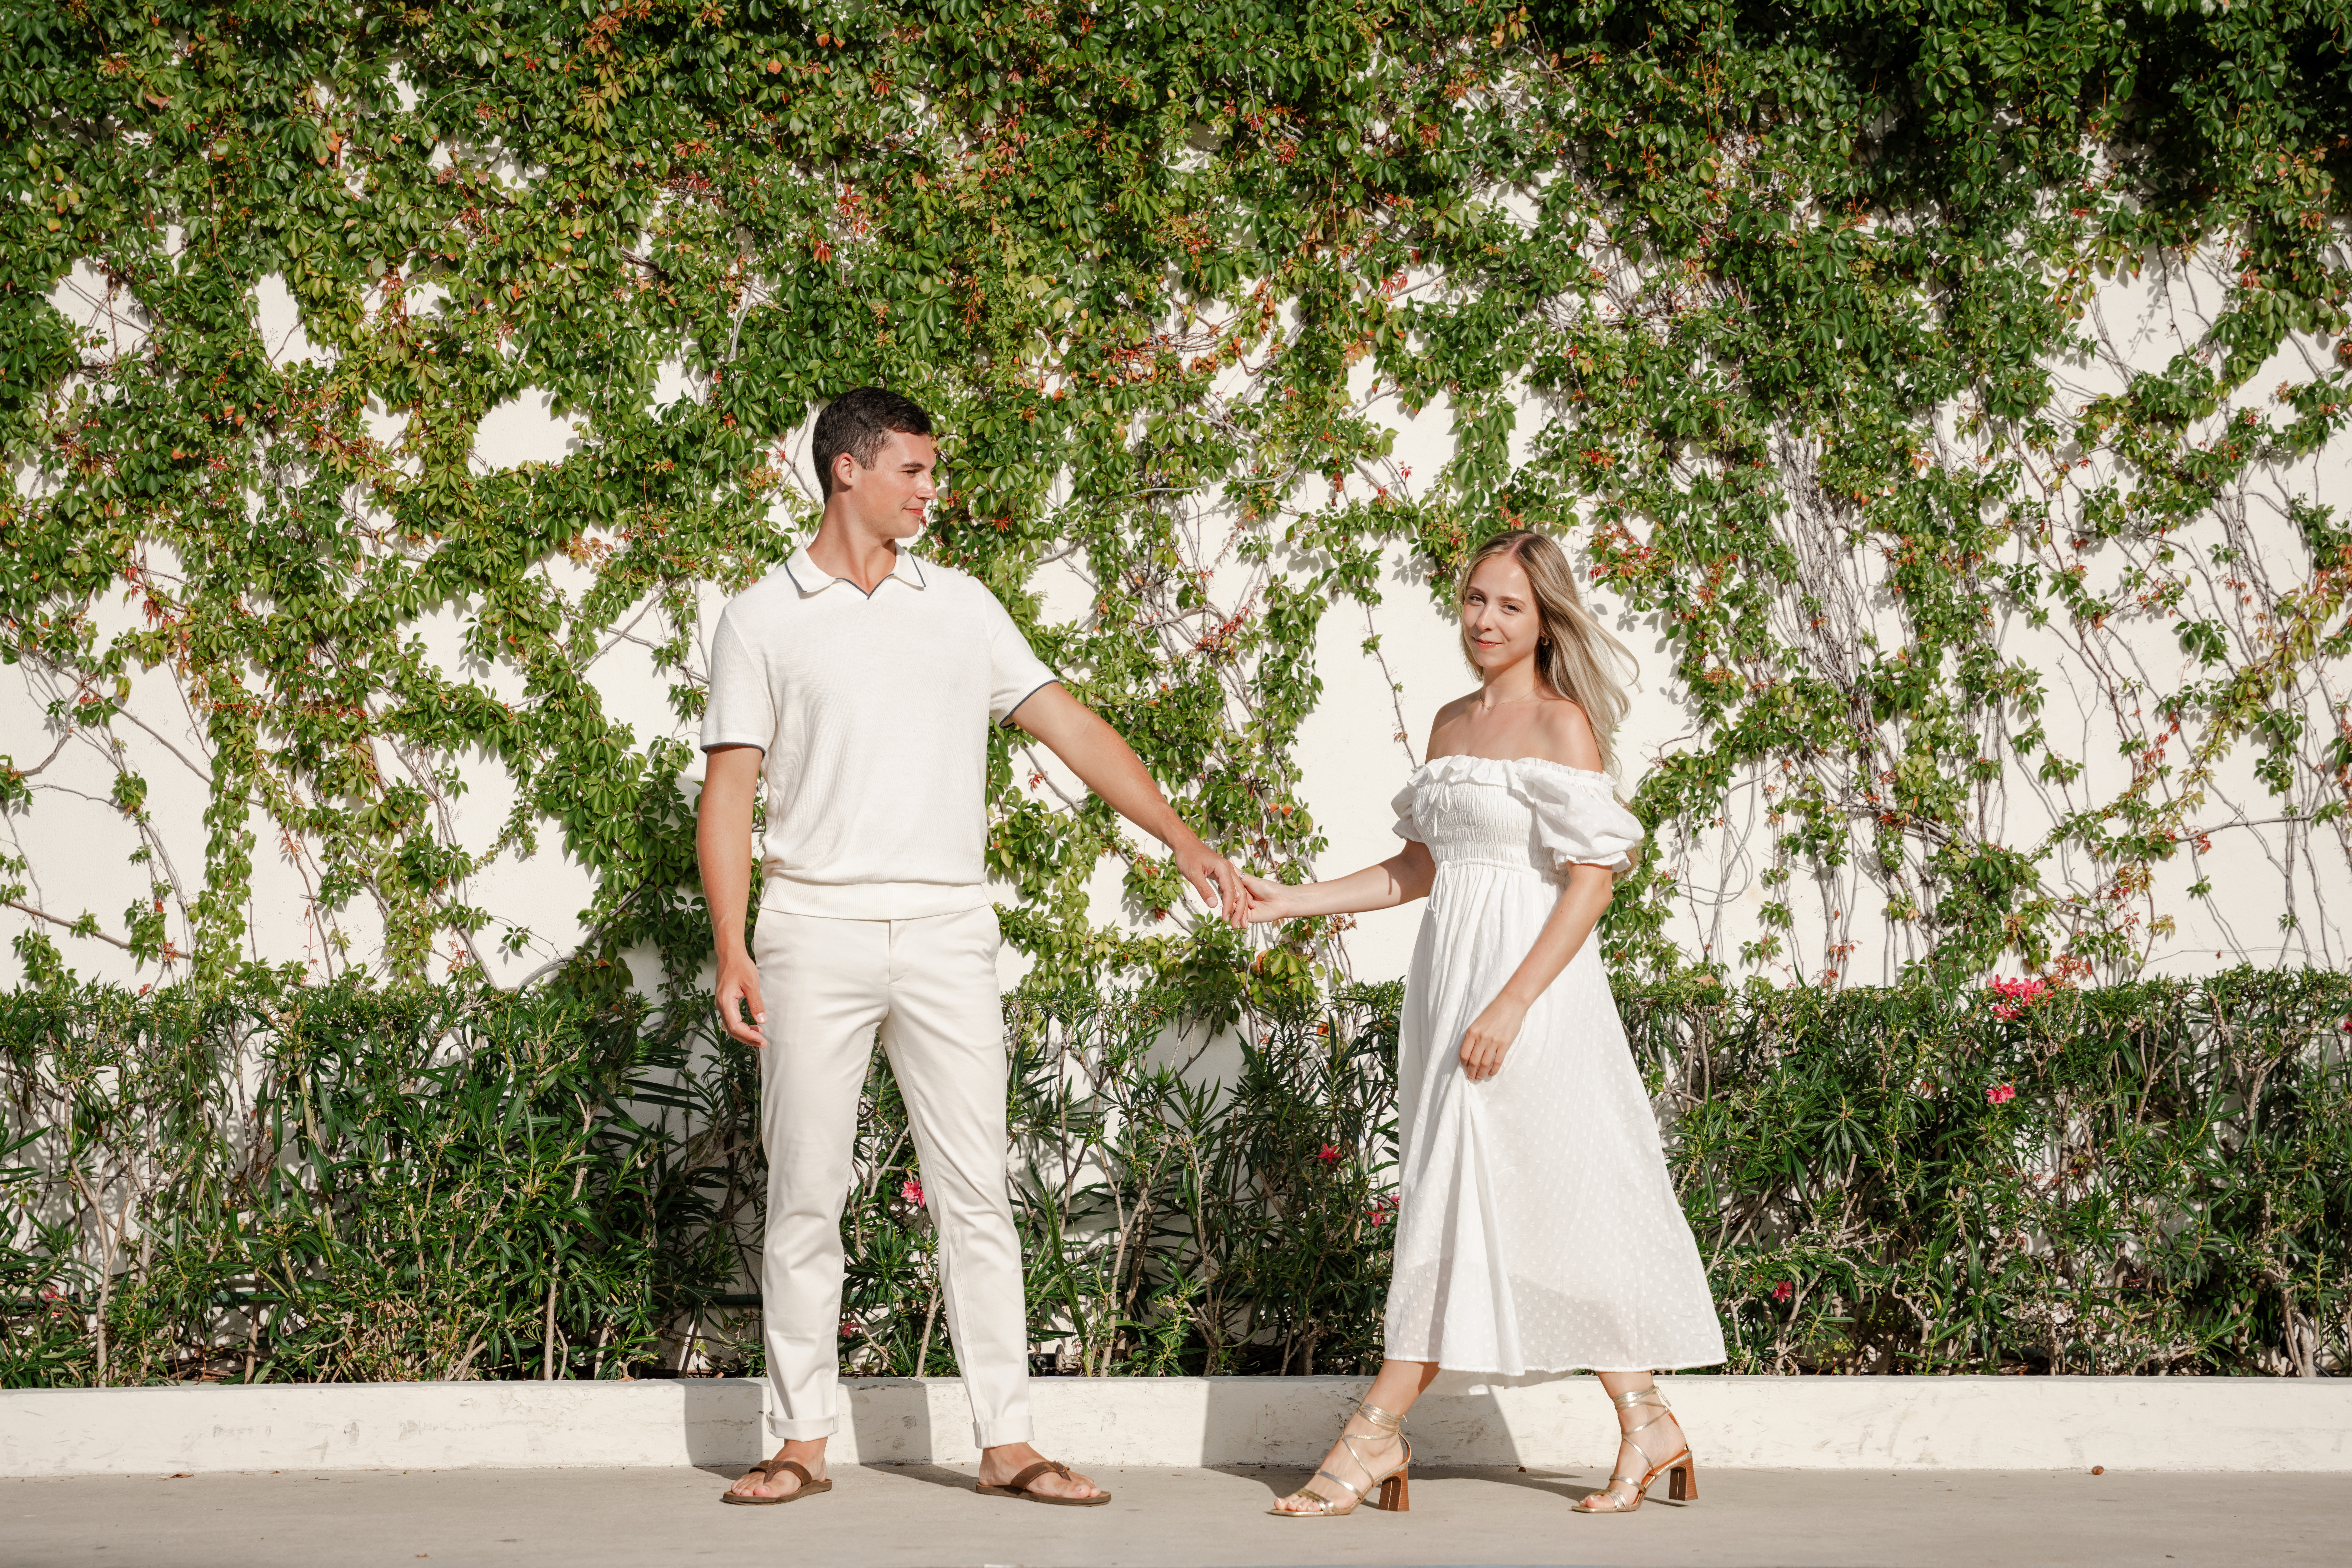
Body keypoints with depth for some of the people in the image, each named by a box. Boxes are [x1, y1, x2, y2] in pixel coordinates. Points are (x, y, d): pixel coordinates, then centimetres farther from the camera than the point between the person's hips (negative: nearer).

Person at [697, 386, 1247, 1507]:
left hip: (946, 930, 2)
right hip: (816, 929, -2)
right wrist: (730, 947, -8)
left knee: (975, 1191, 0)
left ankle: (1007, 1443, 2)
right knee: (804, 1192, 2)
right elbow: (729, 787, 2)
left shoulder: (959, 605, 12)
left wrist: (1182, 839, 4)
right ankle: (803, 1442, 10)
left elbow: (1068, 725, 11)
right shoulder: (763, 618, 5)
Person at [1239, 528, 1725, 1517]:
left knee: (1472, 1191, -8)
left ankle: (1377, 1434, -5)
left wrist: (1511, 1004, -20)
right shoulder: (1451, 723, 15)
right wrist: (1293, 903, 11)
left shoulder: (1561, 724, -8)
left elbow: (1593, 879, -14)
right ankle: (1645, 1427, 11)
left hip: (1532, 974, -8)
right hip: (1449, 968, 8)